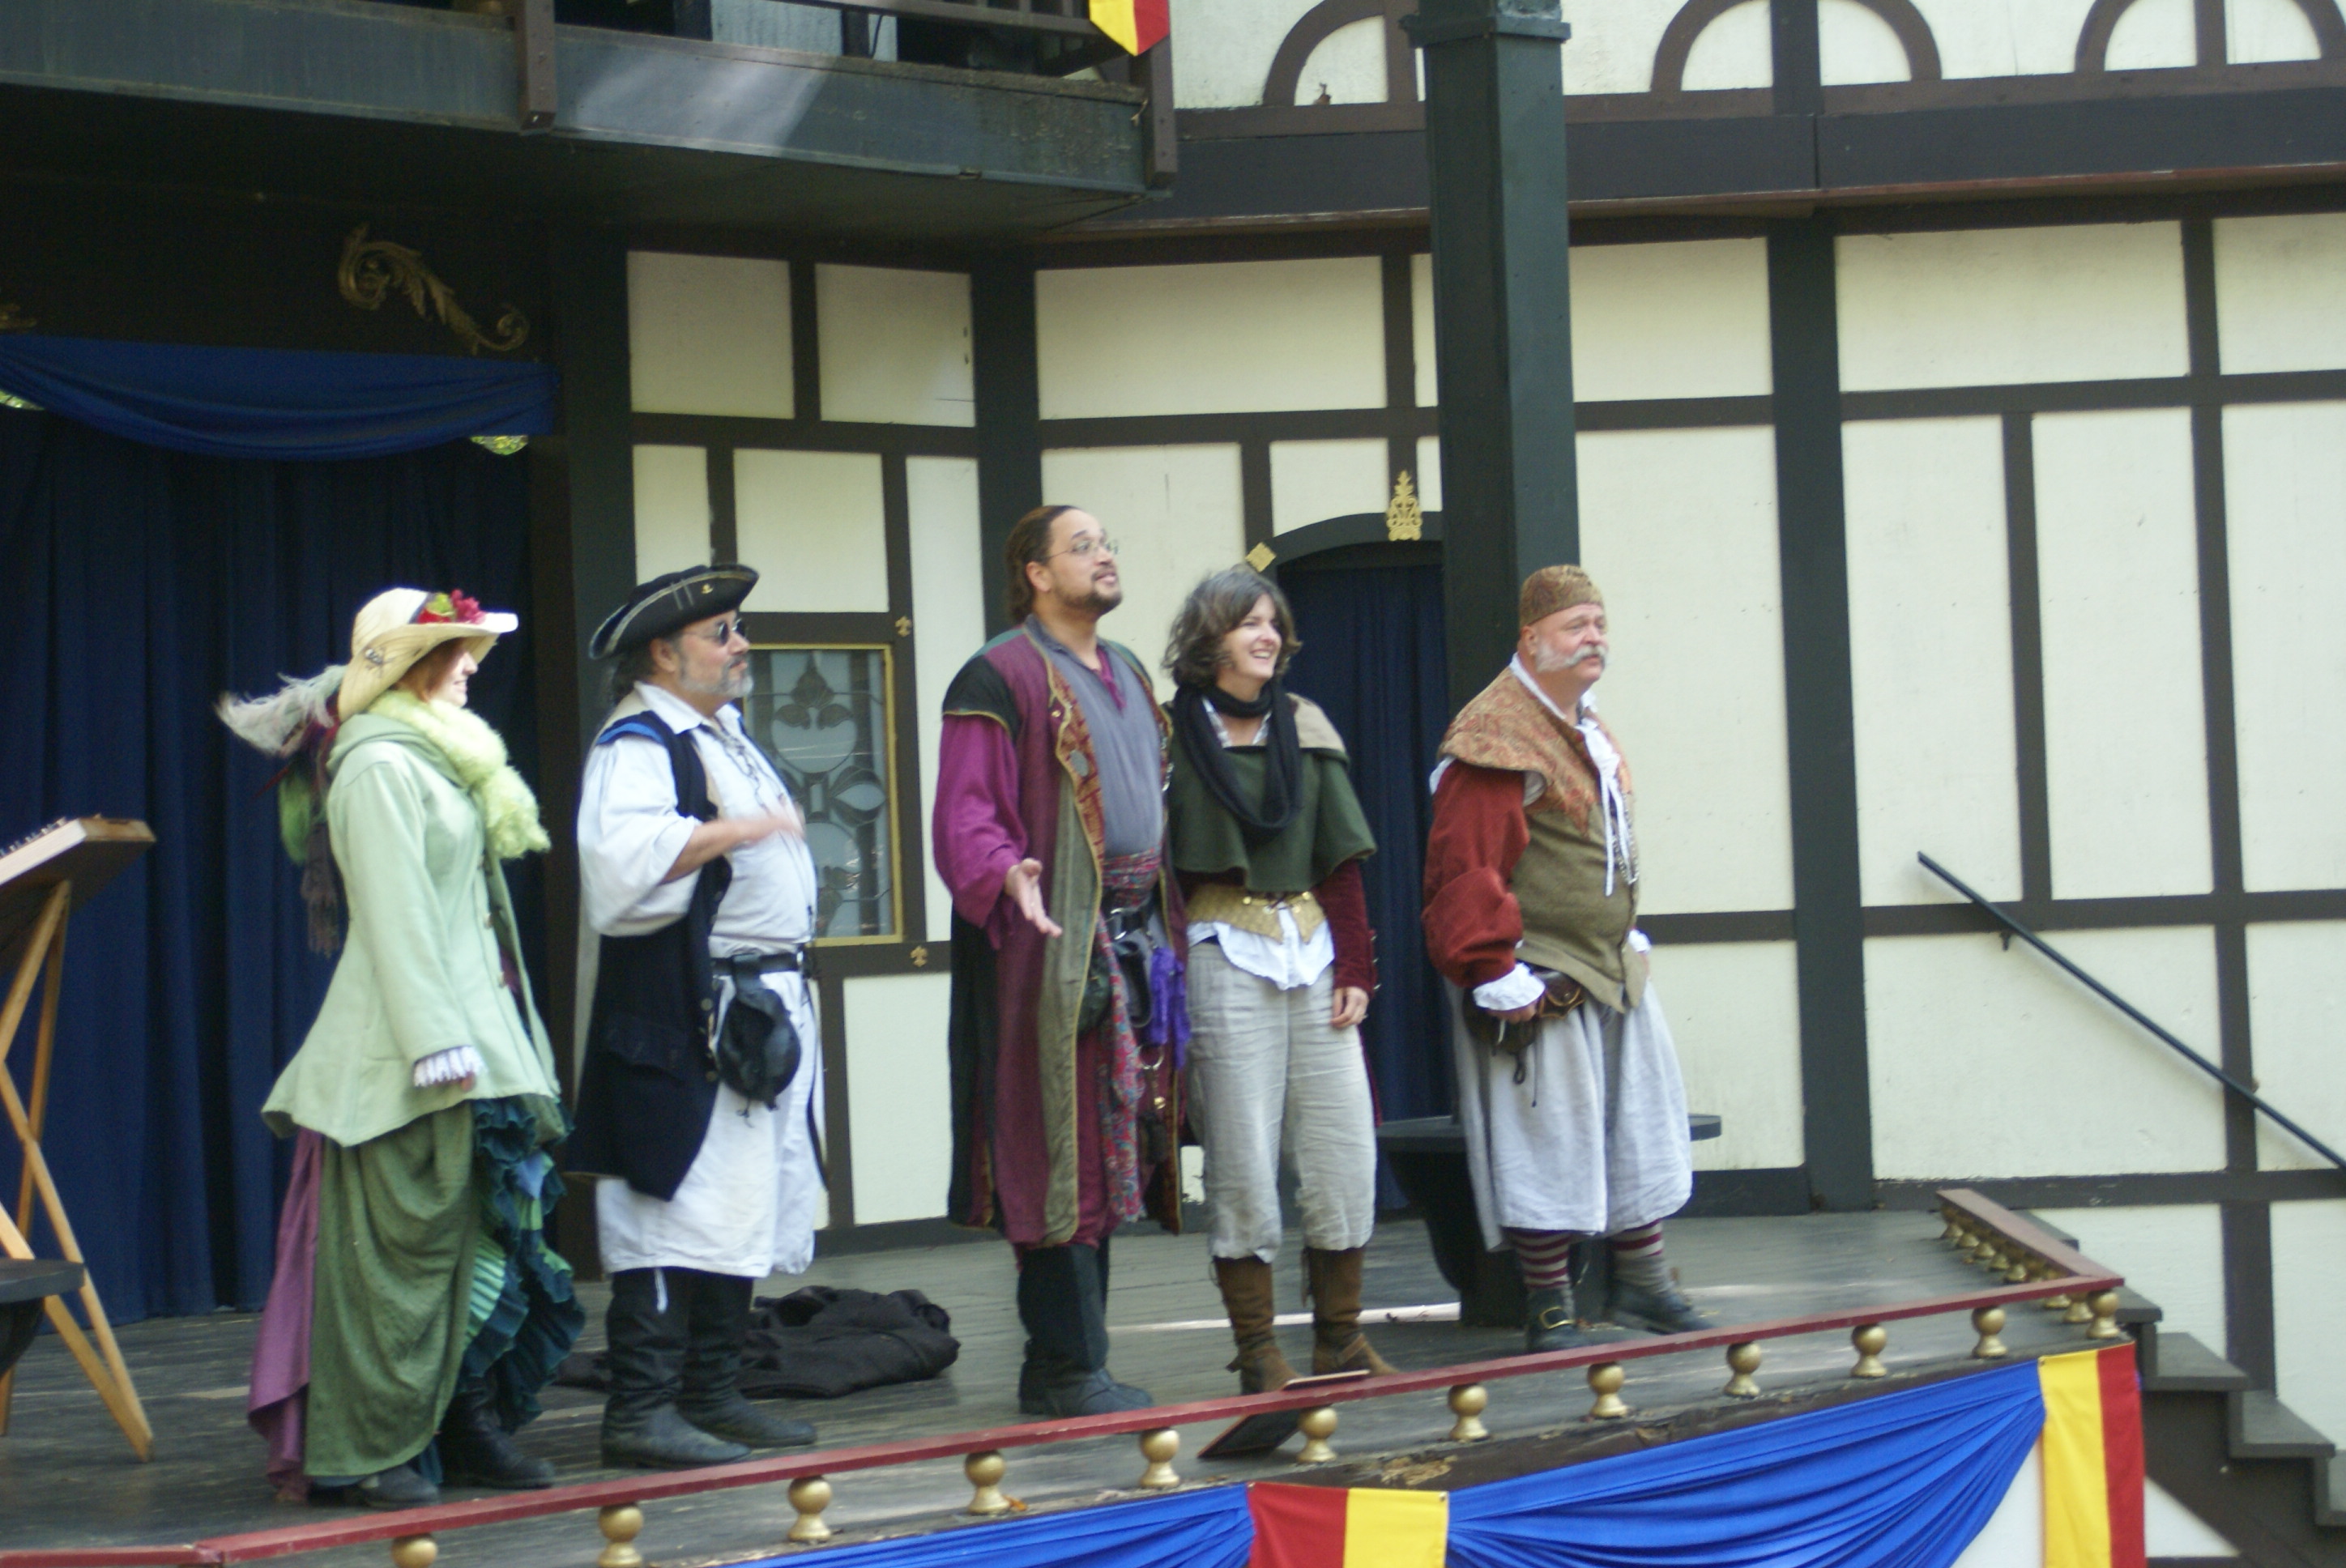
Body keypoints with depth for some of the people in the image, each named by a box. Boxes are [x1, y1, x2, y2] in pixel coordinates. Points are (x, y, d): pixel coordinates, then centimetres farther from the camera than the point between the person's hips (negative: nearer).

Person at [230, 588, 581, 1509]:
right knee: (404, 1242, -7)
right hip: (411, 1048, -10)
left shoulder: (435, 761, 20)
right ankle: (362, 1453, -2)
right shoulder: (380, 767, -10)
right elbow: (395, 915, -17)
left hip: (471, 1033, 10)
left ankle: (471, 1428, 14)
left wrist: (499, 1044, 17)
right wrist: (437, 1044, -22)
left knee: (484, 1234, 8)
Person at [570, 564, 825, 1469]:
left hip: (765, 1009, 10)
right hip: (684, 1019, -10)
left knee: (745, 1211, 12)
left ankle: (712, 1396, 20)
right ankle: (641, 1411, -9)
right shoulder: (637, 743, -11)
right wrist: (727, 831, -26)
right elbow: (621, 853, -29)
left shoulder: (724, 734, 20)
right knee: (680, 1210, -11)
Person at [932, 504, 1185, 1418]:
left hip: (1134, 940, 8)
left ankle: (1054, 1367, 16)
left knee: (1113, 1155, 9)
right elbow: (966, 812, -14)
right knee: (1064, 1154, -8)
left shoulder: (1127, 674, 20)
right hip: (1054, 945, -8)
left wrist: (1162, 928, 19)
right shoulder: (1002, 678, -7)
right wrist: (1007, 875, -32)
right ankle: (1072, 1369, -4)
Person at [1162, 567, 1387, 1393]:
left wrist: (1355, 966, 6)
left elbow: (1341, 857, 13)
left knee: (1345, 1150, 3)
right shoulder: (1177, 731, 0)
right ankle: (1257, 1349, 5)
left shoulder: (1306, 727, 13)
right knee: (1244, 1160, -2)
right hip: (1227, 959, -5)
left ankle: (1340, 1337, 14)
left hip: (1313, 952, 5)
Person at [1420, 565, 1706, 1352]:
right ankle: (1550, 1311, 3)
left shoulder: (1587, 729, 15)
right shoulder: (1496, 735, -16)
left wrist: (1627, 933, 20)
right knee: (1547, 1143, -5)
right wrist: (1495, 973, -22)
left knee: (1637, 1130, 14)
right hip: (1540, 982, -9)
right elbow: (1464, 867, -21)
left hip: (1614, 970, 9)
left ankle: (1641, 1282, 27)